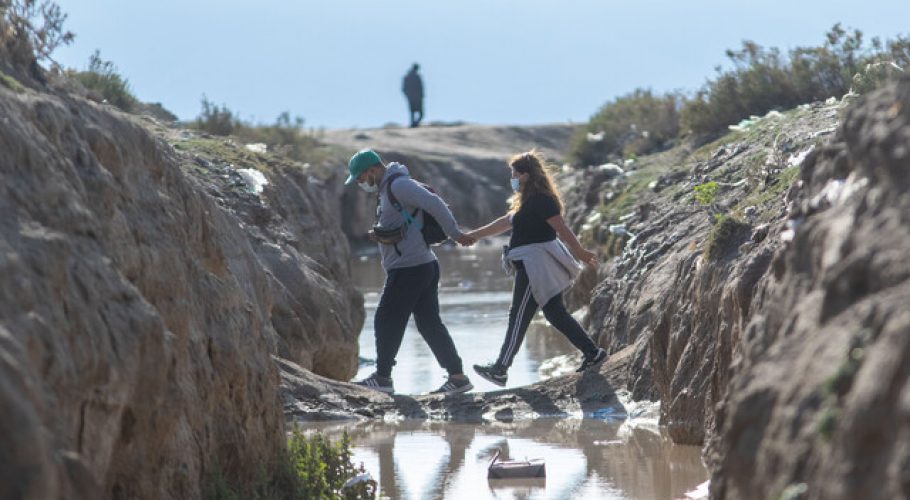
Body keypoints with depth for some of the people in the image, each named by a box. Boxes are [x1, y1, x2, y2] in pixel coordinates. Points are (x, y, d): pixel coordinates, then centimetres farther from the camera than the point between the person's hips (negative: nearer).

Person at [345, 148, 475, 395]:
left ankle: (382, 378, 8)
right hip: (425, 264, 10)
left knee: (387, 321, 0)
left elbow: (434, 203, -20)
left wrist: (455, 234, -18)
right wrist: (380, 235, 9)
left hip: (409, 268, -10)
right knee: (429, 323, 9)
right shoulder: (388, 189, 19)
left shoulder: (399, 185, -13)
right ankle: (457, 377, 7)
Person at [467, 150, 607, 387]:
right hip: (532, 265, 10)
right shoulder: (528, 201, 17)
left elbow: (562, 228, -17)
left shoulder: (541, 201, -15)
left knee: (519, 317, -6)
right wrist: (474, 235, 27)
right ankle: (592, 352, 9)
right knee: (556, 313, 10)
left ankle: (500, 369, -3)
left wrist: (580, 252, -17)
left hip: (536, 266, -10)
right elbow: (505, 222, 25)